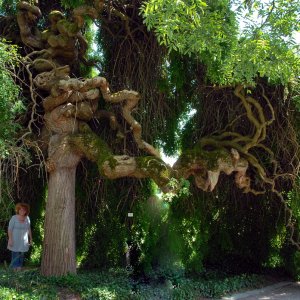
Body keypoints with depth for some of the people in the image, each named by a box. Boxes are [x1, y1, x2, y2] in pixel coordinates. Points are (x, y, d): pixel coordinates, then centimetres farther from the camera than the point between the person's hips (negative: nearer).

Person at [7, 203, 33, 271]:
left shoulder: (27, 218, 2)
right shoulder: (14, 218, -9)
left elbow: (29, 229, 11)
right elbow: (10, 229, -8)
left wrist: (31, 239, 13)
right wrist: (10, 239, -13)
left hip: (24, 241, 3)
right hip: (15, 240, -3)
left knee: (21, 255, 7)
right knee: (15, 254, -2)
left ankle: (19, 267, 17)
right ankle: (14, 268, 9)